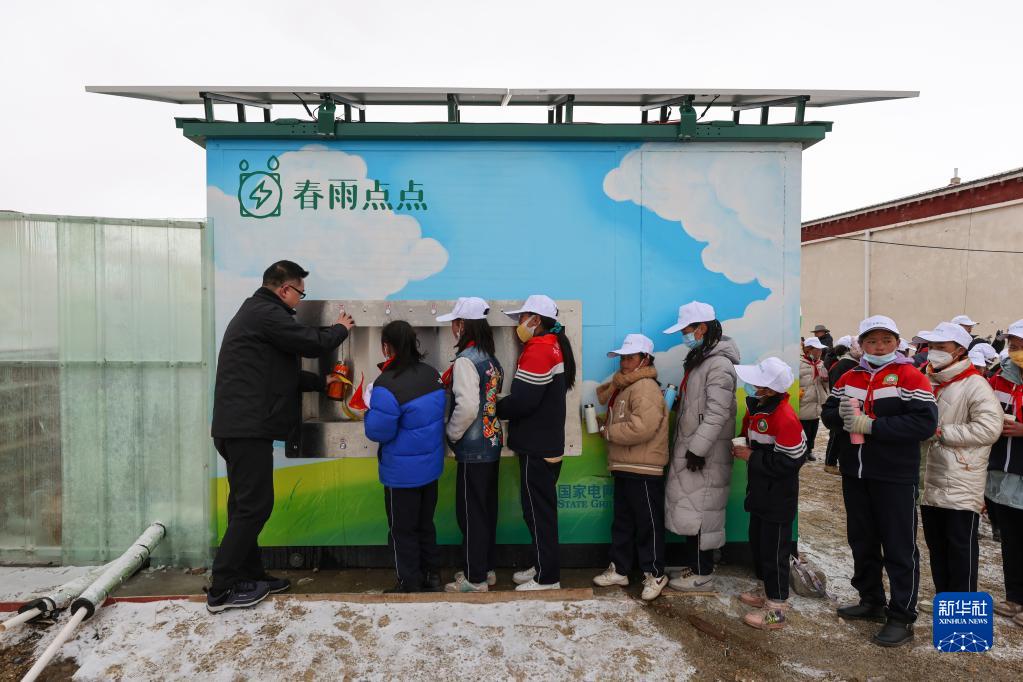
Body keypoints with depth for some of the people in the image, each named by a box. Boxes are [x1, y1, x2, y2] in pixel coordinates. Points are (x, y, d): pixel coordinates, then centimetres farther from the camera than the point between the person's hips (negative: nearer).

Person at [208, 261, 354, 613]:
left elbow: (280, 371, 24)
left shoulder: (254, 312, 21)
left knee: (247, 504, 16)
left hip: (238, 426, 11)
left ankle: (249, 575, 26)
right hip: (248, 427, -11)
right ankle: (223, 589, 3)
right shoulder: (266, 313, -13)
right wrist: (339, 329, 5)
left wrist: (321, 382, 26)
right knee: (254, 505, -4)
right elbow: (312, 343, -15)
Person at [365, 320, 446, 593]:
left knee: (403, 530, 11)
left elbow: (377, 432, -22)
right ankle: (431, 576, 34)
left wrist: (370, 409, -3)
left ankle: (410, 585, 23)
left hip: (402, 473, -7)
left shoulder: (387, 385, -26)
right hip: (431, 466, 7)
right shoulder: (432, 374, -3)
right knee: (425, 523, 22)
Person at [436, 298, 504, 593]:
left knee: (471, 513, 3)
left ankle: (475, 578, 14)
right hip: (492, 445, 9)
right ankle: (487, 568, 29)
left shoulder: (466, 360, -17)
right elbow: (495, 399, 10)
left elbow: (467, 407, -26)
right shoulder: (491, 357, 9)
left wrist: (451, 434, -10)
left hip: (473, 450, -9)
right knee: (487, 510, 17)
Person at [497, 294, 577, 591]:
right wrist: (506, 406, 5)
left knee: (538, 511, 1)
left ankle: (548, 578, 11)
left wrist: (495, 408, -8)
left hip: (536, 448, -10)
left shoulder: (538, 350, -19)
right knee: (542, 510, 18)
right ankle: (542, 566, 31)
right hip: (547, 444, 10)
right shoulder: (555, 346, 12)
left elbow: (522, 401, -25)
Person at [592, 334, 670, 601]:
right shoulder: (625, 386, 16)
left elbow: (642, 427, -29)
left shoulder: (645, 387, -18)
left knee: (648, 524, 4)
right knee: (622, 522, 17)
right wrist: (617, 380, -5)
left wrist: (608, 431, -16)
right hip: (624, 468, 10)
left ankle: (655, 574, 17)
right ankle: (619, 569, 29)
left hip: (643, 471, -10)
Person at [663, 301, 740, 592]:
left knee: (700, 510, -2)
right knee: (687, 508, 14)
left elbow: (717, 413, -21)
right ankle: (692, 564, 25)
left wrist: (698, 449, -21)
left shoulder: (720, 363, -16)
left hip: (706, 453, -9)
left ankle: (702, 573, 9)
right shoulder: (696, 359, 15)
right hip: (688, 447, 9)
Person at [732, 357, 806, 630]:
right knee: (758, 543, 21)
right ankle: (768, 591, 39)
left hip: (778, 497, -9)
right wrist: (742, 448, -1)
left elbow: (789, 462, -25)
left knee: (774, 549, 1)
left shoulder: (784, 417, -26)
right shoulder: (757, 406, 3)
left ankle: (776, 609, 15)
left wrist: (751, 457, -20)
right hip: (761, 492, 9)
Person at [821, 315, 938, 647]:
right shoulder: (849, 378, 9)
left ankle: (902, 617, 16)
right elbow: (827, 413, 10)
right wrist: (841, 414, -14)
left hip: (895, 477, -6)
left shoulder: (910, 376, -9)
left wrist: (870, 425, -22)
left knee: (899, 547, 4)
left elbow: (925, 421, -20)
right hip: (855, 474, 6)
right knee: (862, 541, 17)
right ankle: (872, 601, 33)